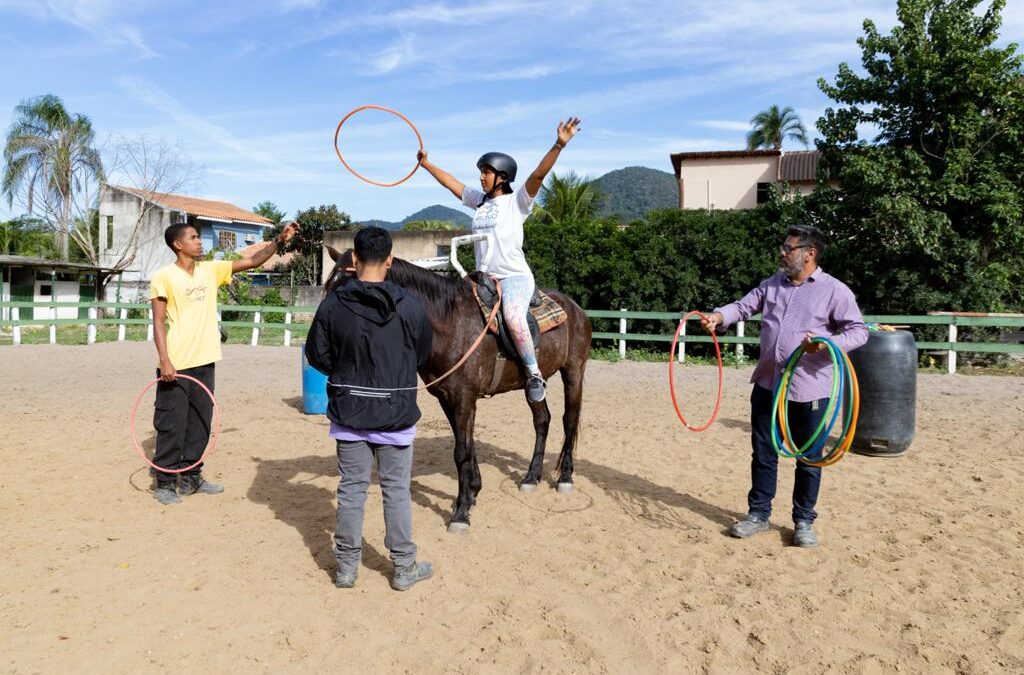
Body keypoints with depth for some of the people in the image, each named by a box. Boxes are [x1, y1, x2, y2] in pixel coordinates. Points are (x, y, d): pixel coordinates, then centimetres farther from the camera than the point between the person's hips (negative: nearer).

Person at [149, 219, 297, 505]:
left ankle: (191, 478, 26)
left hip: (204, 363, 6)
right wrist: (164, 361, -17)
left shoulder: (211, 270, 9)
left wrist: (279, 241, -4)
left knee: (200, 424, 13)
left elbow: (252, 261, 8)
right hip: (175, 365, -6)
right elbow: (158, 322, -10)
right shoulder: (164, 277, -7)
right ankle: (164, 482, 15)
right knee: (171, 426, 1)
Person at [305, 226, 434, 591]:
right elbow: (423, 355, 1)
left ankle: (347, 566, 23)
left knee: (351, 488, 12)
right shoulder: (409, 305, -12)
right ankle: (404, 567, 20)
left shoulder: (333, 304, -9)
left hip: (348, 410, 1)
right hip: (396, 411, -1)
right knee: (396, 490, 10)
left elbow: (317, 355, -1)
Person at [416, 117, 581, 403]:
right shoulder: (479, 199, 15)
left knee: (512, 317, -33)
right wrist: (426, 164, 32)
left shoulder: (517, 201, -3)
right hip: (484, 278, 7)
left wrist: (559, 145, -28)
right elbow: (451, 182, 25)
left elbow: (538, 175, -16)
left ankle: (534, 374, -22)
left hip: (515, 277, -7)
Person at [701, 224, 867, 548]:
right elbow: (744, 306, 5)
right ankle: (758, 514, 26)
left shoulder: (835, 290, -7)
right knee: (763, 452, 12)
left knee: (808, 459, 8)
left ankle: (804, 521, 24)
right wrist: (720, 316, -16)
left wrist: (828, 344, -25)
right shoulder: (772, 284, 9)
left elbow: (859, 331, -7)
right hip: (767, 384, 5)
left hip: (809, 389, -4)